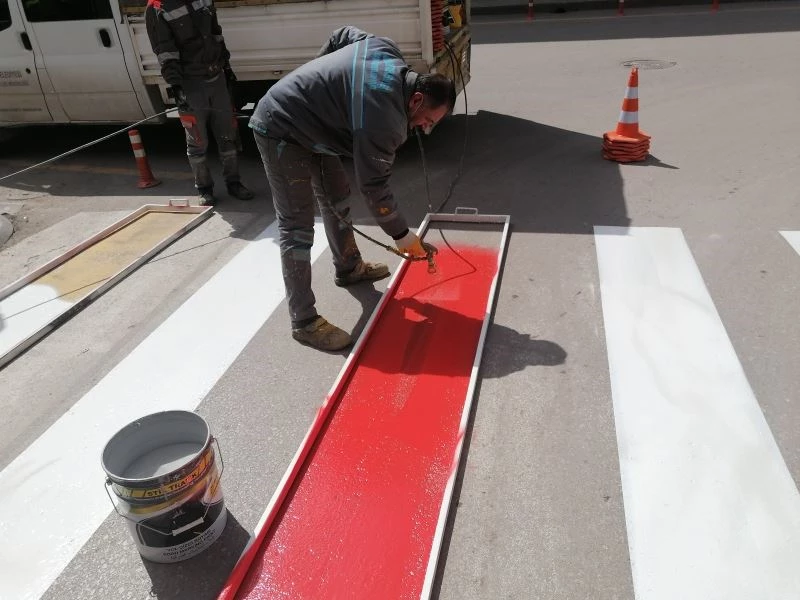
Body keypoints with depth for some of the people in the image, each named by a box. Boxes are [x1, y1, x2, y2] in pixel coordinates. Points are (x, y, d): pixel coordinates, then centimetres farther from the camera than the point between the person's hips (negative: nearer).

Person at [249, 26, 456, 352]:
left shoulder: (388, 52, -3)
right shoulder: (382, 115, -30)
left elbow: (342, 35, 16)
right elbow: (374, 184, -24)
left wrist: (321, 78, 24)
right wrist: (401, 234, -15)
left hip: (308, 122, 10)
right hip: (281, 130, -10)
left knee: (336, 199, 19)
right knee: (297, 227, -11)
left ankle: (349, 268, 39)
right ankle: (303, 321, -5)